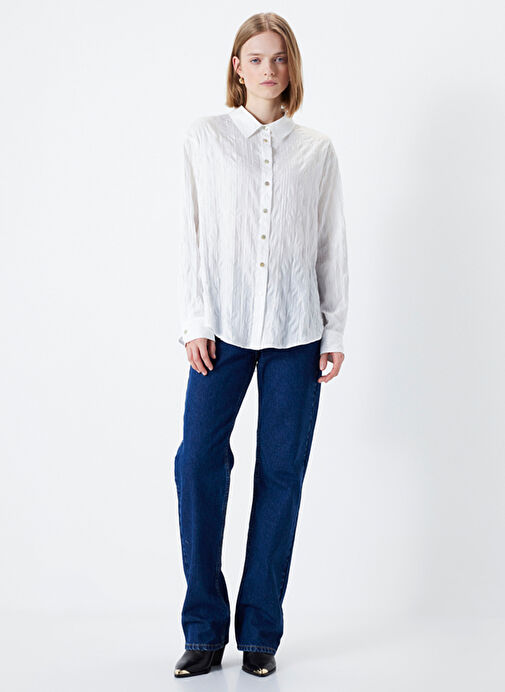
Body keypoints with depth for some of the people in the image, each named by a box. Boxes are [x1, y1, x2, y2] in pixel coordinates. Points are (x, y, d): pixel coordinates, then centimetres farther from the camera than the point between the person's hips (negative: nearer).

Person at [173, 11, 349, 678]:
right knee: (199, 459, -11)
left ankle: (261, 632, 11)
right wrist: (195, 322, -2)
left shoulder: (317, 149, 10)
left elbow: (333, 245, 10)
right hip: (224, 326, -1)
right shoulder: (206, 137, 8)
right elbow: (193, 234, 5)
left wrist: (336, 332, 5)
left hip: (295, 330, 1)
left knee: (282, 472, 1)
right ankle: (205, 629, 4)